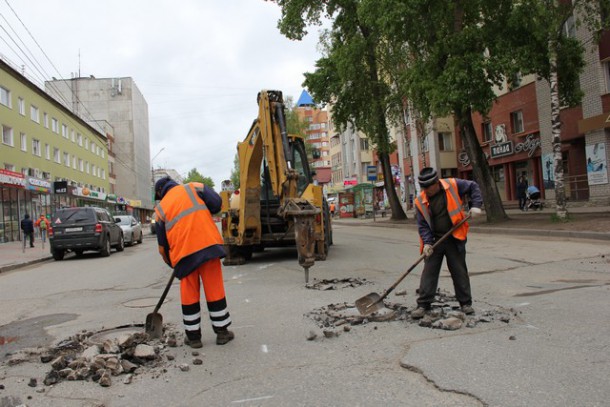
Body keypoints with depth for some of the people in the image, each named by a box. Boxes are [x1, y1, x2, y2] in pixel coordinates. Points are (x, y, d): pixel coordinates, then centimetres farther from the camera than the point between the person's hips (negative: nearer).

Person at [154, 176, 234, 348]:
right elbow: (216, 202, -1)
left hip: (183, 252, 1)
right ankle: (222, 332, 16)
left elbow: (162, 246, 16)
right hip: (208, 243, -1)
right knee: (215, 289, 7)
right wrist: (201, 215, 16)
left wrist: (171, 263, 29)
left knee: (189, 294, 13)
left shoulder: (161, 207, 17)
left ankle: (193, 336, 20)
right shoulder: (193, 187, 14)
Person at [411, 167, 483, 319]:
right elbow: (422, 225, -5)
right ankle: (423, 304, 5)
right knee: (429, 272, 0)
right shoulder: (420, 201, -6)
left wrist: (476, 205, -6)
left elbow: (473, 187, 6)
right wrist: (426, 243, -17)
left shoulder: (453, 185, -9)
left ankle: (466, 303, 21)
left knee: (459, 271, 8)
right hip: (434, 240, 1)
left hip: (454, 238, -1)